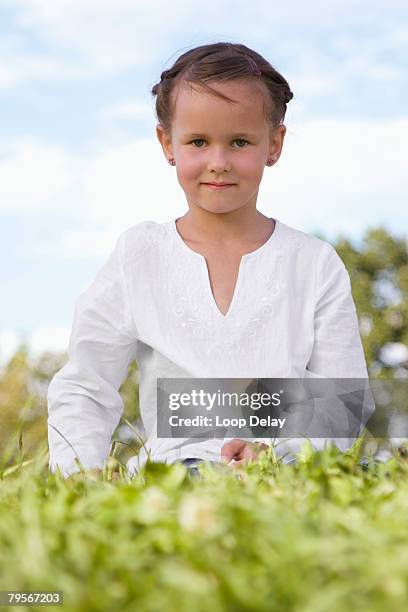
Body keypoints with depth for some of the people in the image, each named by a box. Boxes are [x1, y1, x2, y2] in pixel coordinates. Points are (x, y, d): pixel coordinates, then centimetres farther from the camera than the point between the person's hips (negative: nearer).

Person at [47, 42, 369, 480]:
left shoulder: (315, 264, 6)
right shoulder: (139, 257, 7)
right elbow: (84, 392, 9)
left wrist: (274, 445, -16)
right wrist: (78, 477, -8)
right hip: (169, 473, 0)